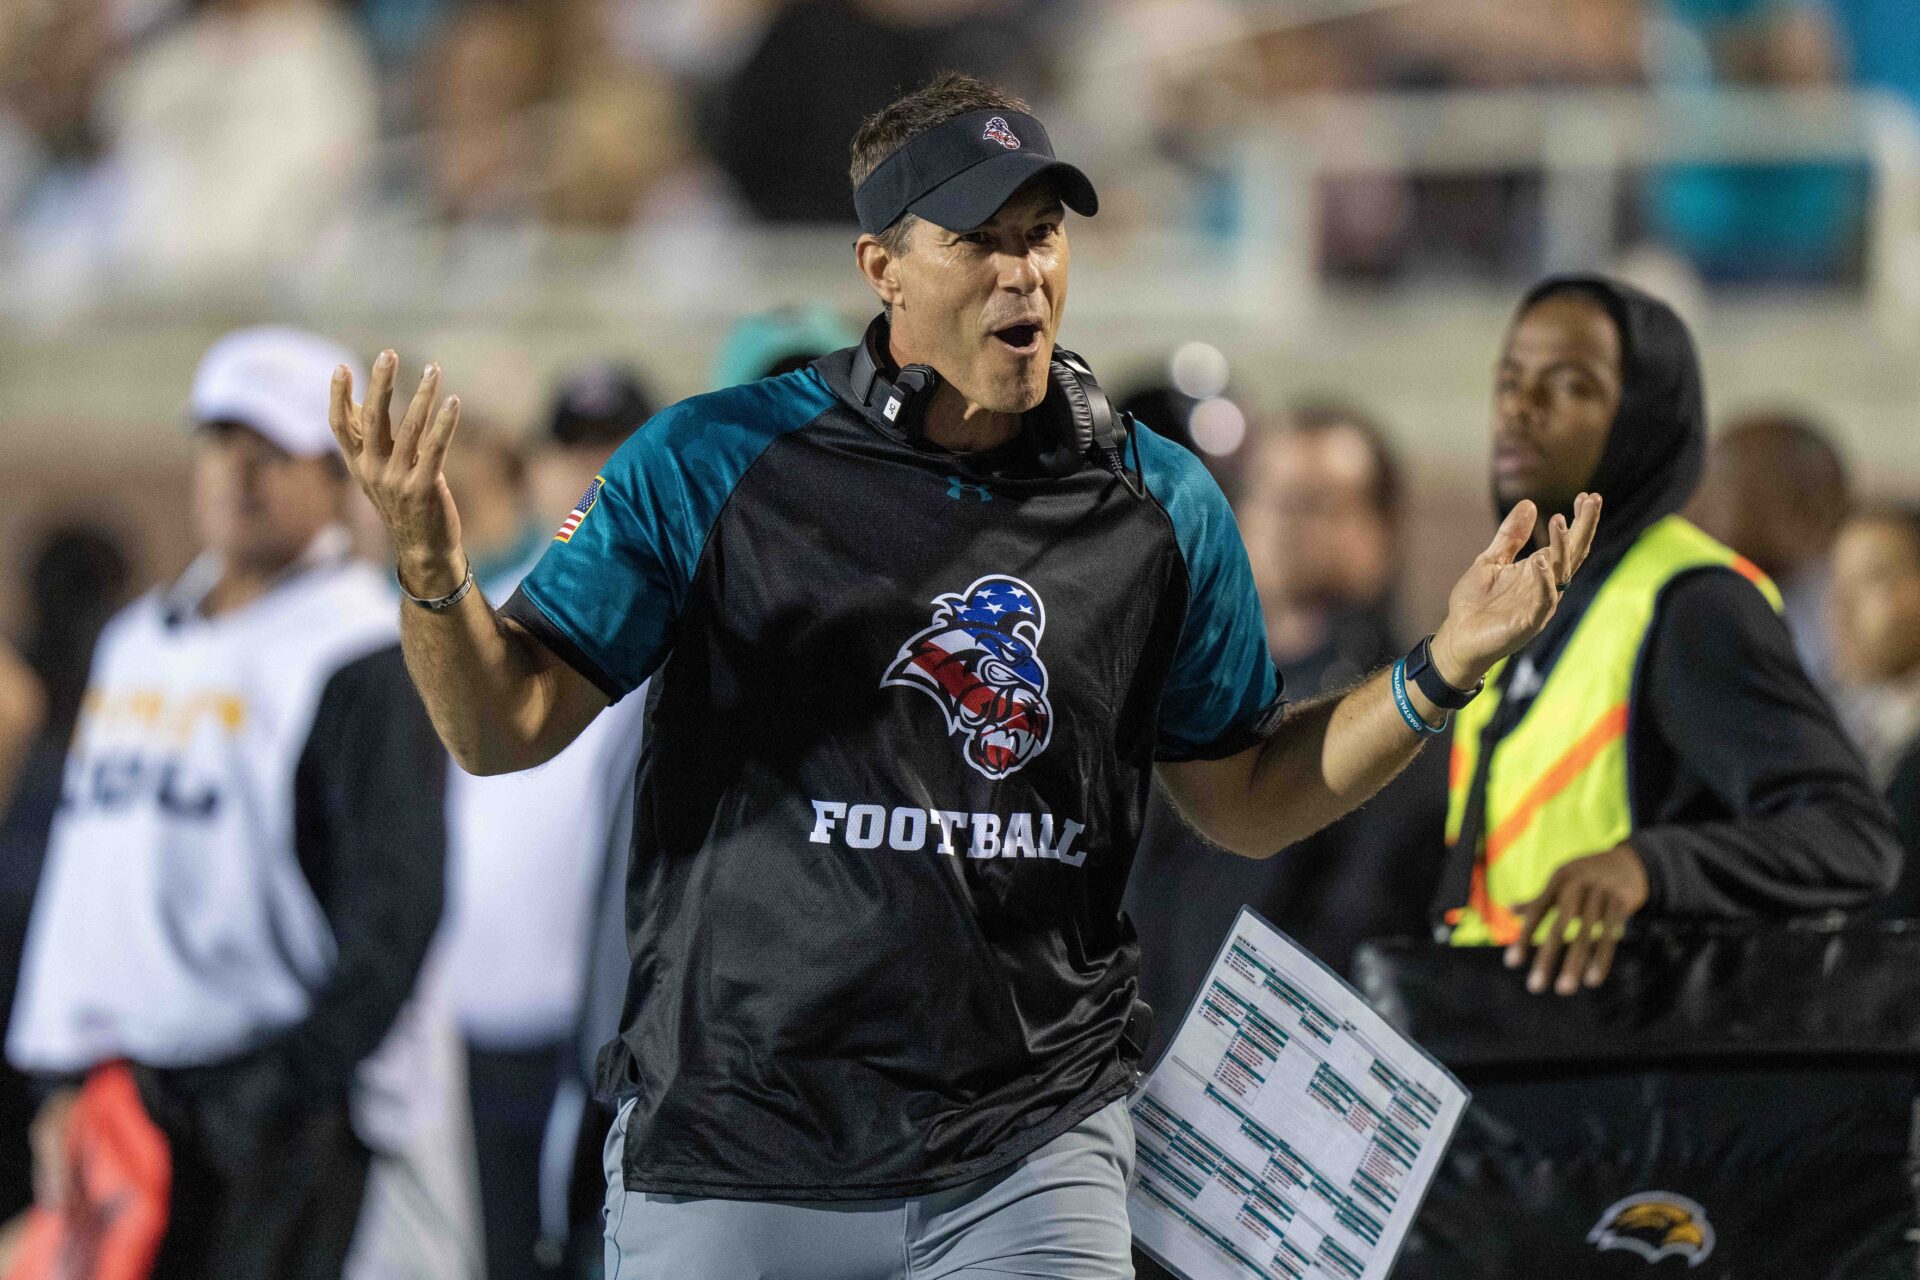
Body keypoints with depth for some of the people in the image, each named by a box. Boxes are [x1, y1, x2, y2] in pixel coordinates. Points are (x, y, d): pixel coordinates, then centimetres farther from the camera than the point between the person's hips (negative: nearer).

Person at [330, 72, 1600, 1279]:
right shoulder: (712, 461, -3)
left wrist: (1442, 670, 2)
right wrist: (433, 571, -22)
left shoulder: (1161, 505, 6)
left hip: (1028, 1160, 2)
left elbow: (1246, 799, 15)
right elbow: (505, 727, -3)